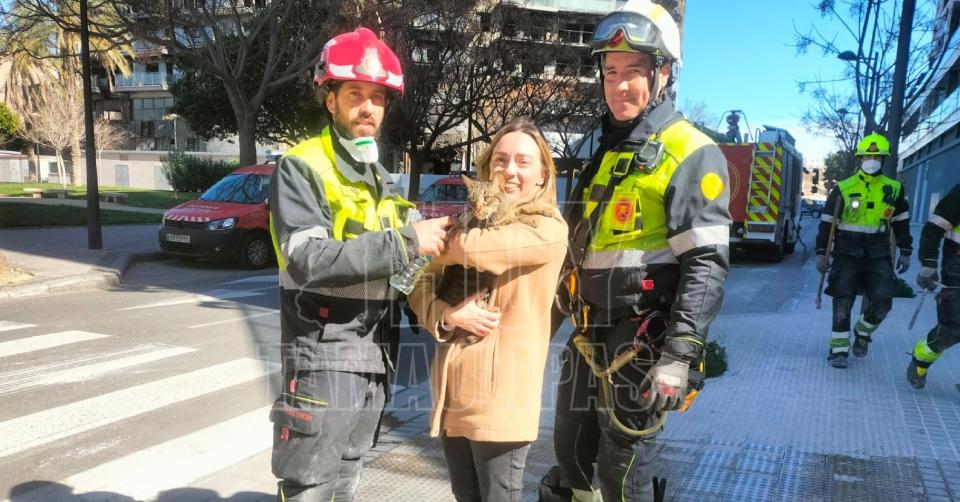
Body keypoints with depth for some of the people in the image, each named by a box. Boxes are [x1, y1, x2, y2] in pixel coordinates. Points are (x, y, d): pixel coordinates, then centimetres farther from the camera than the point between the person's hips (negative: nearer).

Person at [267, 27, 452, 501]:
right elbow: (308, 261, -25)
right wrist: (406, 241, -25)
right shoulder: (301, 168, -10)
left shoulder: (382, 179, 15)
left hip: (374, 358, 7)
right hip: (323, 358, -7)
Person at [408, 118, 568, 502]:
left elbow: (470, 248, -23)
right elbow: (422, 285, 7)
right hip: (453, 390, 6)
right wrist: (448, 315, -14)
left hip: (502, 395, -6)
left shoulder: (549, 229, -8)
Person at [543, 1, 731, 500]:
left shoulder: (691, 154, -11)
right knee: (571, 452, 18)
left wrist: (679, 355, -23)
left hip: (641, 344, -7)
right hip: (587, 337, 8)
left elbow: (707, 264, -17)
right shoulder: (605, 151, 14)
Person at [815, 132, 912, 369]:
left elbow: (901, 222, 16)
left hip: (878, 254, 2)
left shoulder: (894, 189, 6)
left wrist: (905, 252, 14)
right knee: (843, 301, -4)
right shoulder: (843, 189, -2)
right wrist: (821, 252, -6)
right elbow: (827, 222, -1)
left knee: (882, 301, -8)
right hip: (847, 252, -2)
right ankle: (839, 348, 5)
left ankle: (862, 332, 20)